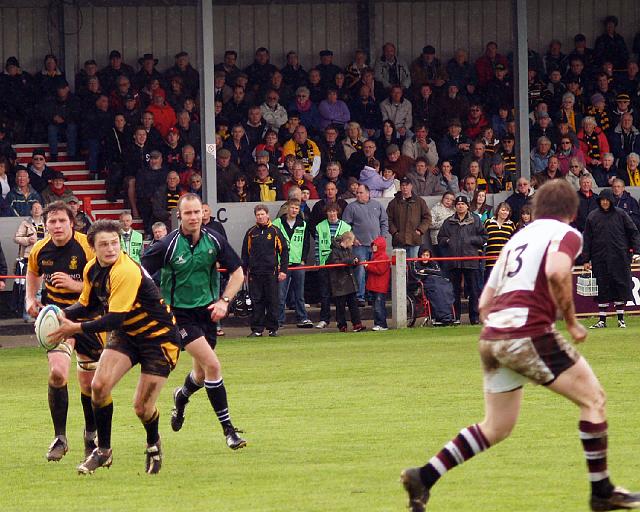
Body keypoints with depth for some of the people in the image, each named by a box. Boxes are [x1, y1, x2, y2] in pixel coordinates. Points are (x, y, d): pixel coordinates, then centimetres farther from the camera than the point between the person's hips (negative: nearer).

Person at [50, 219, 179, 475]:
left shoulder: (127, 272, -30)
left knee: (142, 408, -7)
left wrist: (76, 328, -26)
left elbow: (114, 319, -30)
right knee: (99, 385, -15)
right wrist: (64, 314, -8)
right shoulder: (92, 269, -3)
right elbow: (87, 304, 12)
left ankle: (153, 445, 27)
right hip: (126, 333, 7)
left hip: (158, 336, -7)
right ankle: (103, 451, 2)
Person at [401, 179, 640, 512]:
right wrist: (571, 322, -8)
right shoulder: (566, 235, 2)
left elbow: (484, 302, 24)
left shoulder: (518, 238, 24)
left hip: (491, 336, 8)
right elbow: (556, 273, -20)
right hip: (530, 332, -8)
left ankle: (424, 477, 10)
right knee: (593, 398, 5)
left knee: (496, 428, 17)